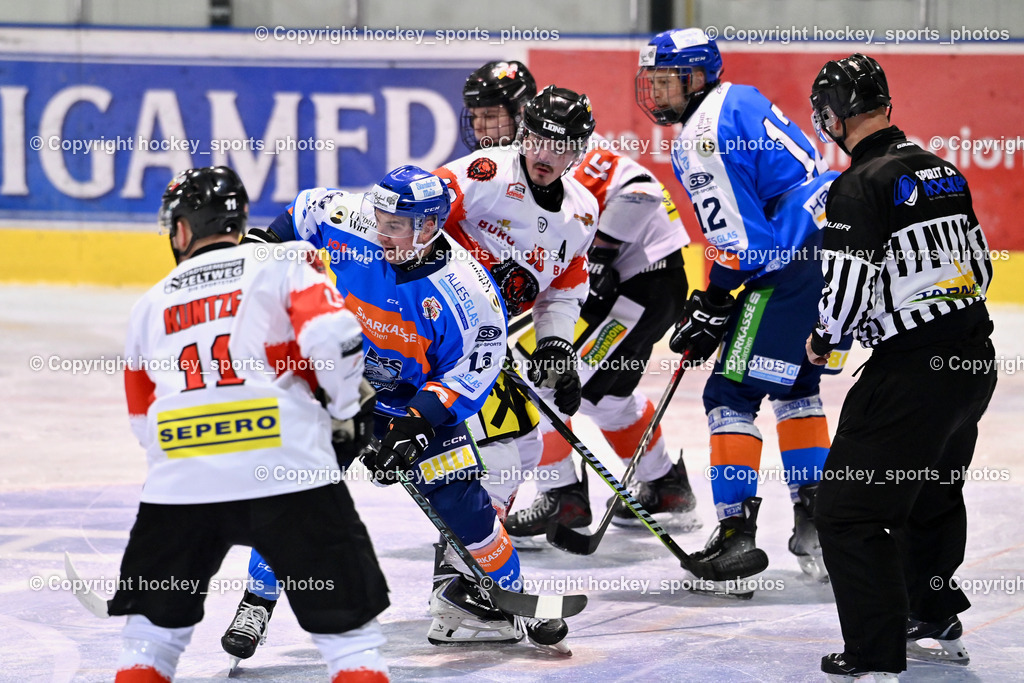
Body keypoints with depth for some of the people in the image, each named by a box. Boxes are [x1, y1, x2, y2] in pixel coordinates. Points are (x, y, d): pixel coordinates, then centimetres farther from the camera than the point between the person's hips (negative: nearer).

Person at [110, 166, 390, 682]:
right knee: (345, 618, 4)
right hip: (287, 473, -3)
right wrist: (346, 409, 7)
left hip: (181, 484, 3)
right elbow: (333, 337, -10)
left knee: (156, 617, 21)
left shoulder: (150, 306, 19)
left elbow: (144, 422, 26)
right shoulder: (284, 267, 7)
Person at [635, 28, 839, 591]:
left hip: (798, 264, -10)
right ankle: (816, 522, 24)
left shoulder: (703, 138, -12)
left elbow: (742, 242, -16)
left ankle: (736, 532, -10)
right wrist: (712, 298, 24)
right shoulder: (740, 99, 18)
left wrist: (709, 310, -2)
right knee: (796, 385, 23)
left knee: (733, 391, -5)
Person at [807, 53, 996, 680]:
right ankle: (937, 623, 41)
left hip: (910, 370, -9)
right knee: (934, 495, 28)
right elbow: (981, 265, 20)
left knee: (851, 510, -4)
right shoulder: (943, 170, 12)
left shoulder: (861, 185, -12)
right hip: (975, 360, 9)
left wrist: (823, 340, 2)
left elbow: (850, 286, -17)